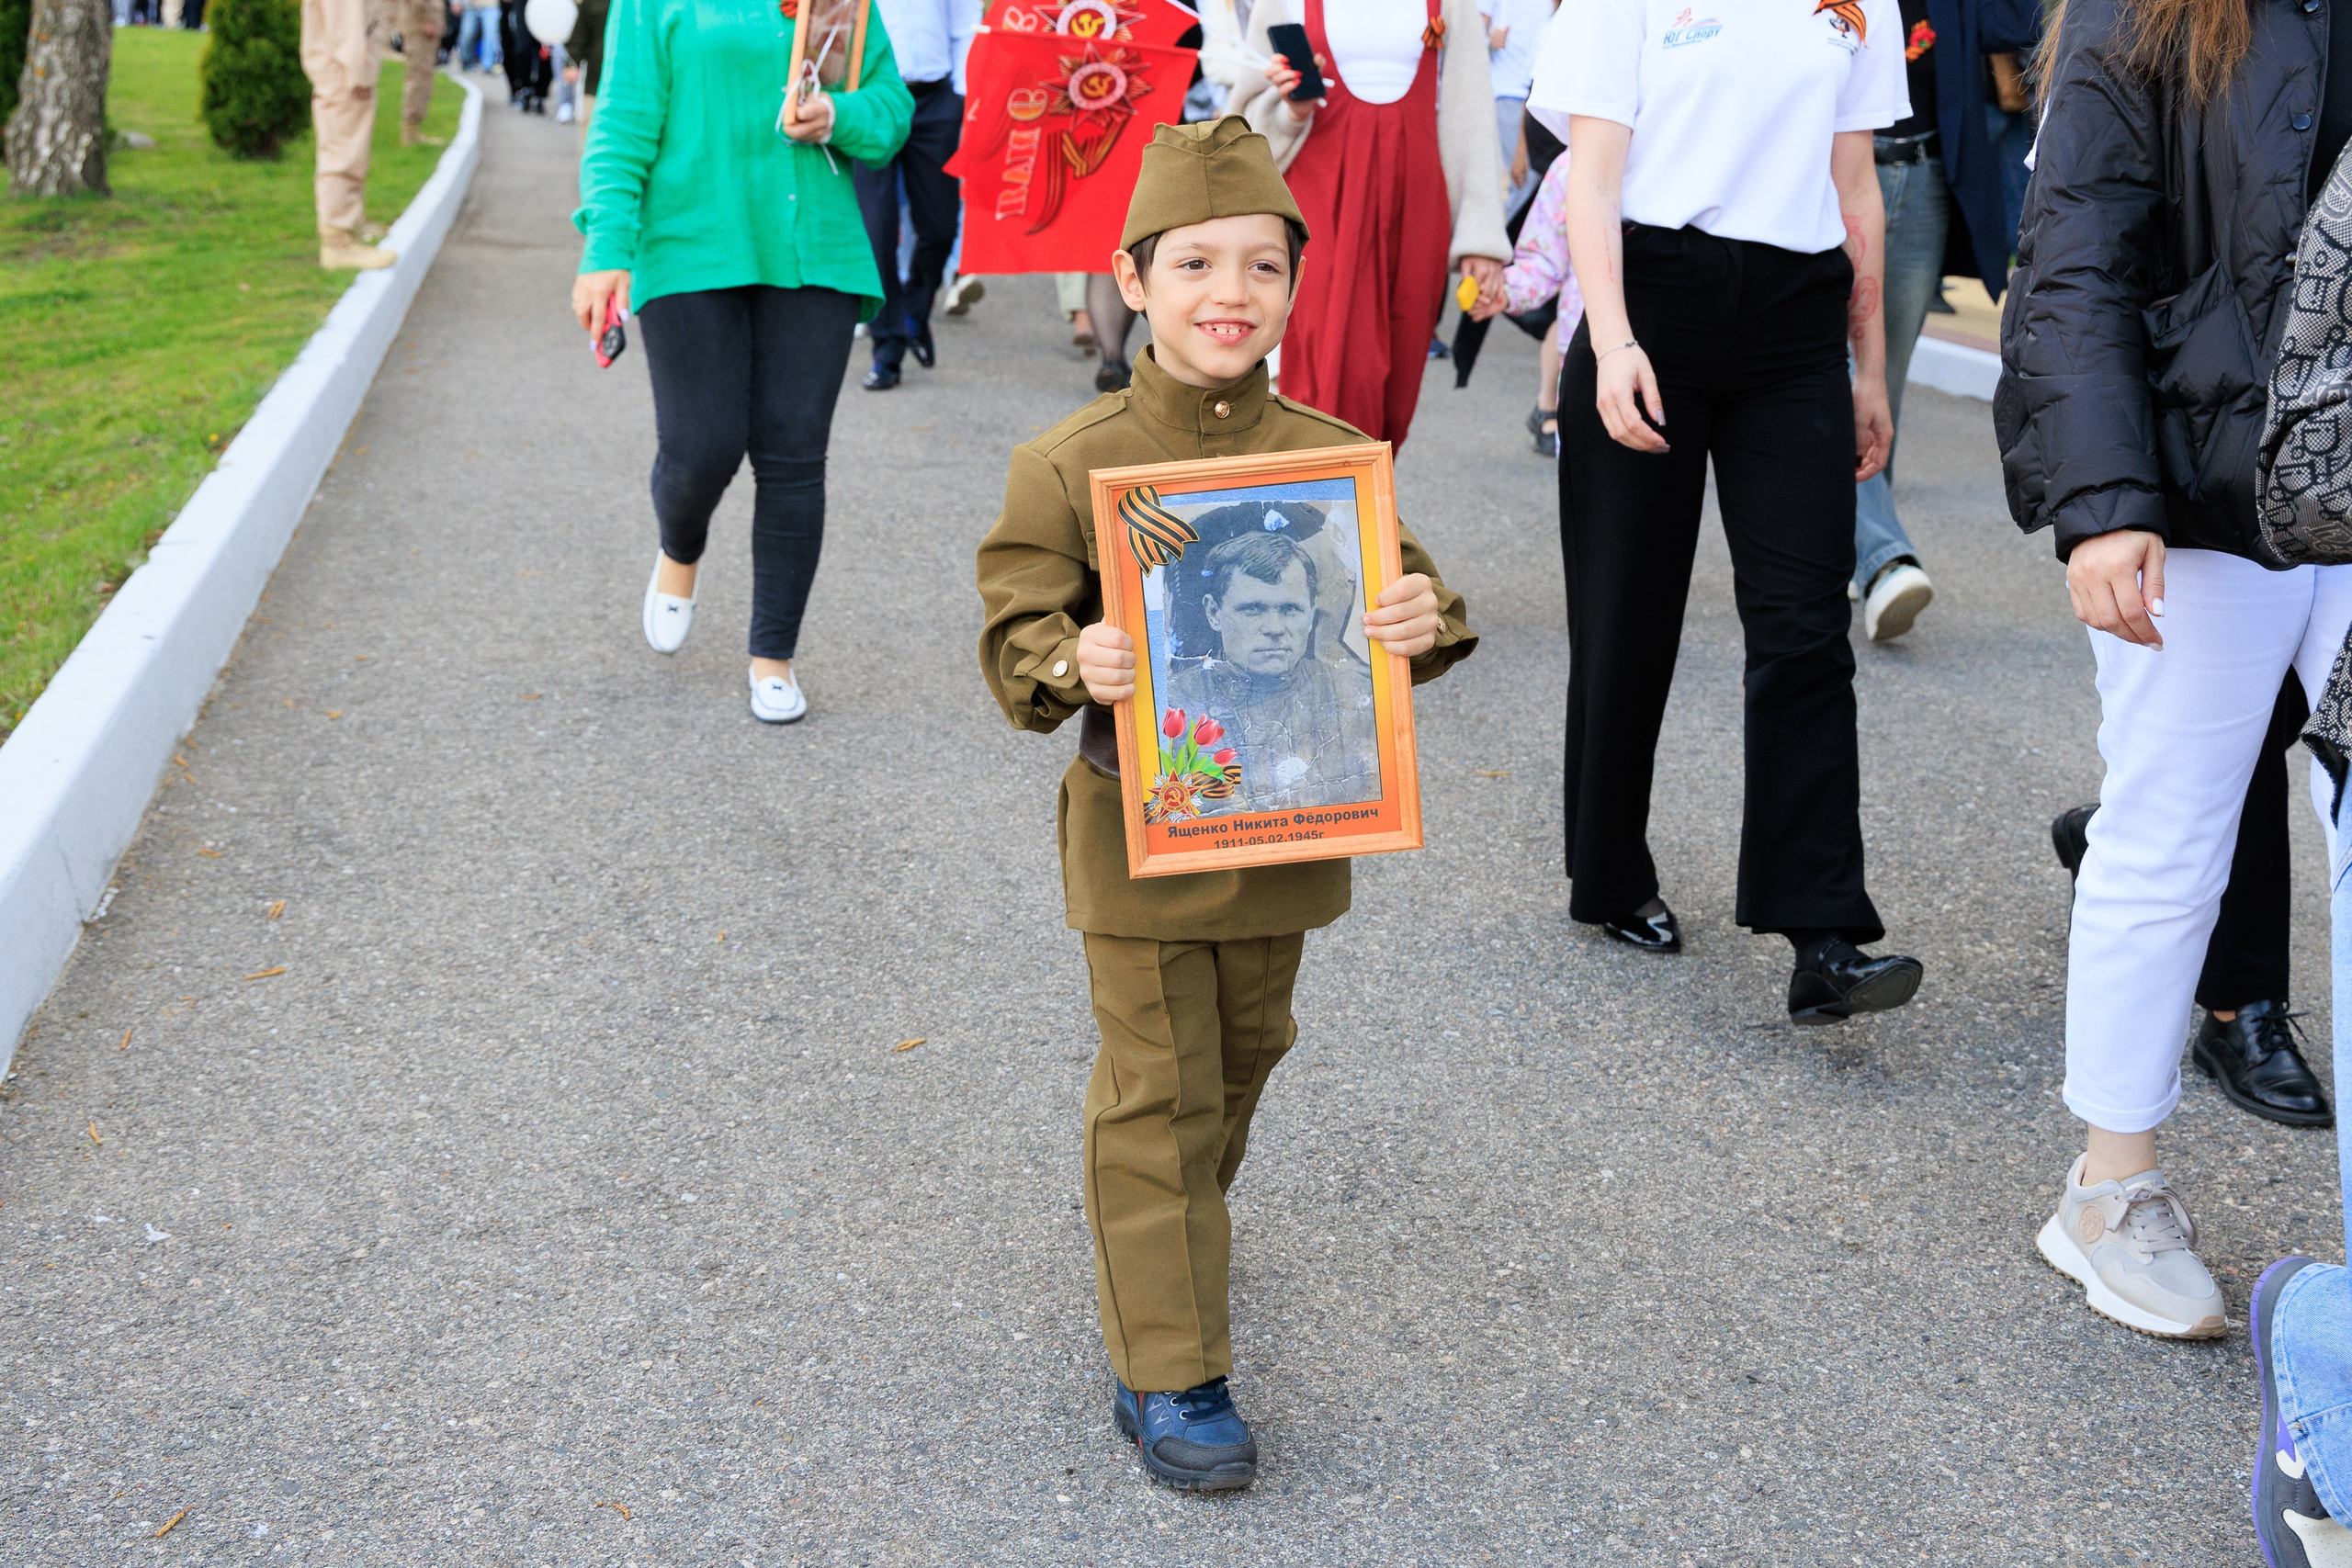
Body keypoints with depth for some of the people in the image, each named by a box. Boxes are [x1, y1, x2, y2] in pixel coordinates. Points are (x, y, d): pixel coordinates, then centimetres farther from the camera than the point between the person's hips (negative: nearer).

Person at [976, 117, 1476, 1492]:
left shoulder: (1332, 456, -3)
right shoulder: (1070, 466, -11)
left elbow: (1403, 595, -2)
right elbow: (1015, 632, -9)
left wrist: (1428, 622, -25)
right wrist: (1073, 665, -30)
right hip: (1141, 838, -4)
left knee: (1243, 1060, 23)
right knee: (1158, 1095, 2)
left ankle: (1171, 1243, 52)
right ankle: (1167, 1370, 14)